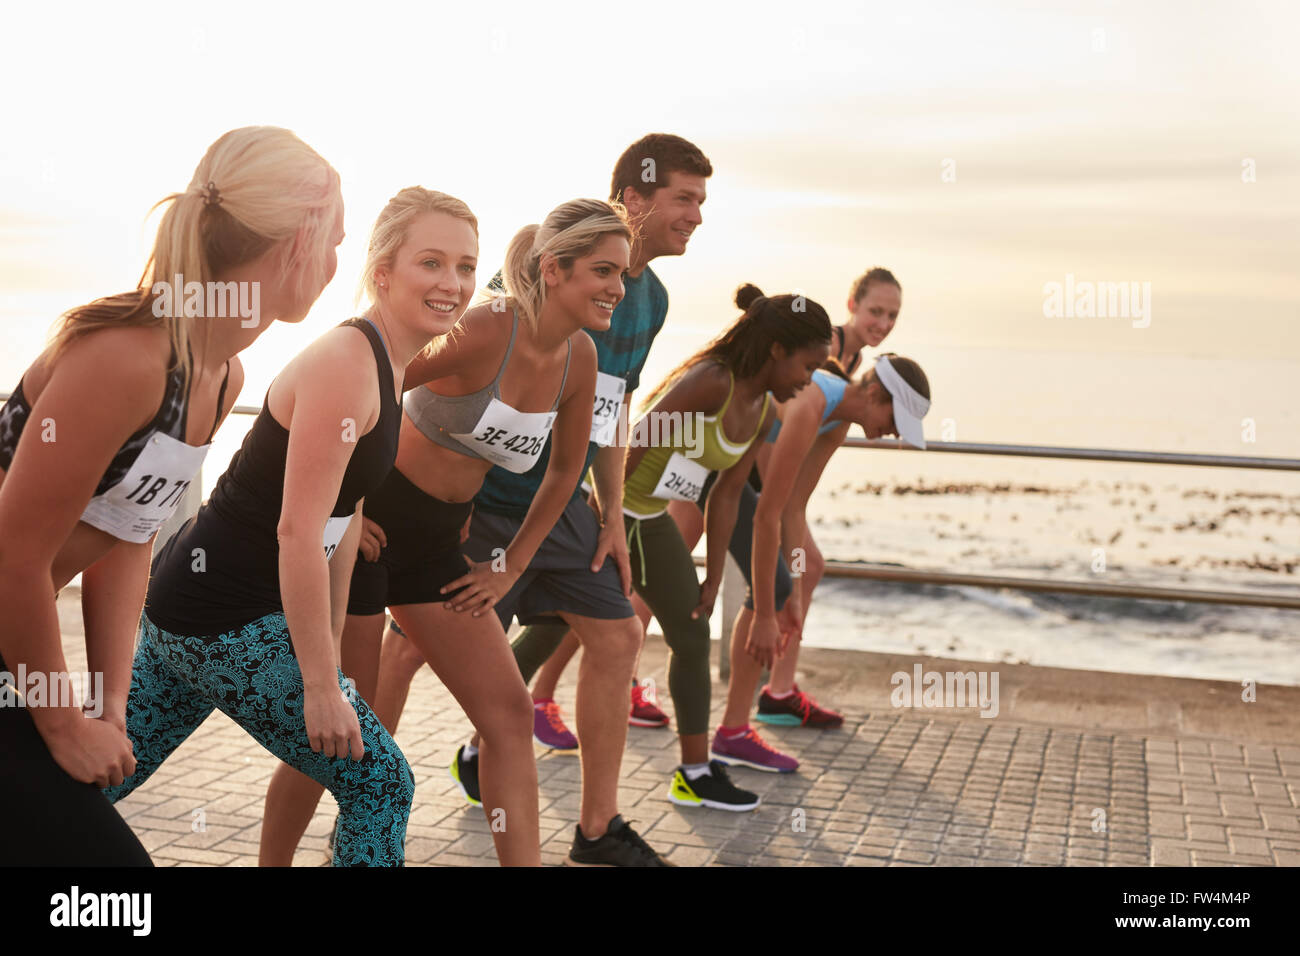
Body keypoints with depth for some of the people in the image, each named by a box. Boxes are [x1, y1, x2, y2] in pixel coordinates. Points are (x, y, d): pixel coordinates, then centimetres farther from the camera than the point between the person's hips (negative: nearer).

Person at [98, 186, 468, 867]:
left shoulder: (388, 367, 10)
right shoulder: (345, 363, -20)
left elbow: (346, 512, 15)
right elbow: (297, 531, -24)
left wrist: (329, 650, 17)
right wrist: (320, 684, -21)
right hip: (230, 622, -9)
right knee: (380, 786, -1)